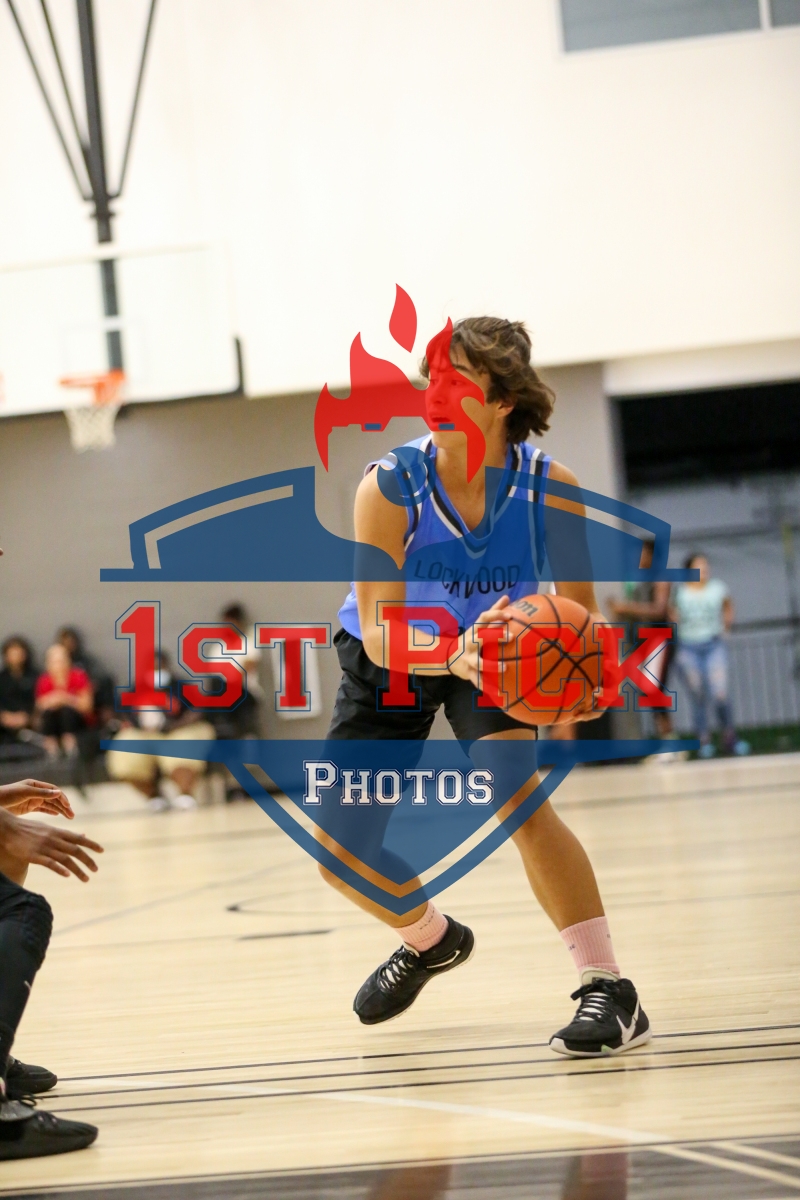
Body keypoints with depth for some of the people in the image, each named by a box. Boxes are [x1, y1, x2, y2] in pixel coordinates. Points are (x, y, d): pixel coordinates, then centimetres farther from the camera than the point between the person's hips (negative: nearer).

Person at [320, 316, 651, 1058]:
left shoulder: (550, 488, -27)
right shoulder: (389, 489, -31)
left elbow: (579, 611, -16)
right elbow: (378, 633, -35)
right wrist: (454, 654, -56)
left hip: (495, 651, -1)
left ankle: (609, 989, -22)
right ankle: (432, 941, 35)